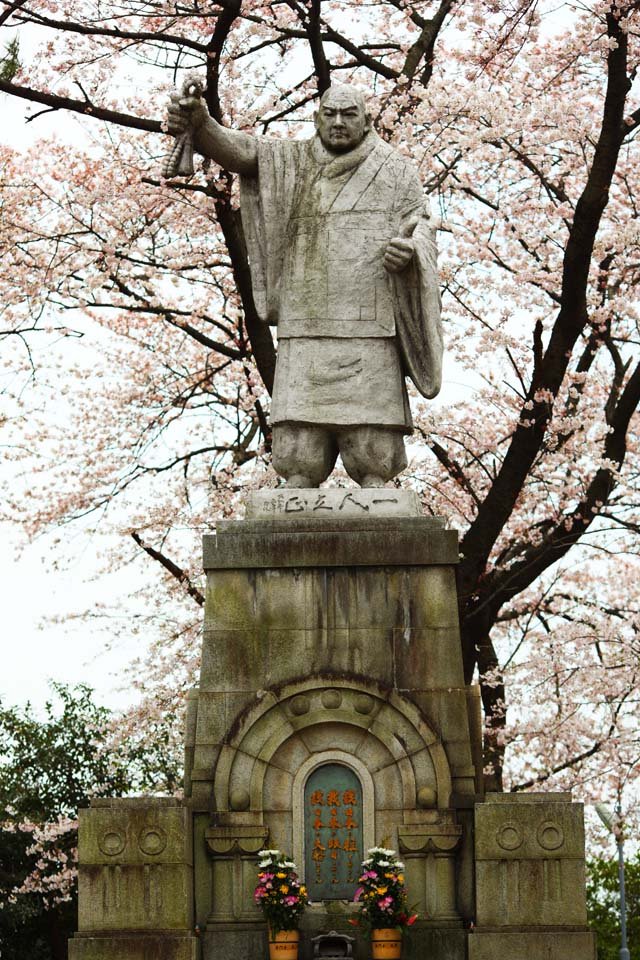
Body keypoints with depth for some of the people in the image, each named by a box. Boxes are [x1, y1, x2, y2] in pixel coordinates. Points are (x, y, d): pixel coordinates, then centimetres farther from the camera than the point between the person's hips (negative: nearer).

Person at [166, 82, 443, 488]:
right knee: (299, 459, -6)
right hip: (306, 329, 1)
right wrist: (199, 123, -27)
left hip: (369, 329, -1)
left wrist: (409, 251, -21)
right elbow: (240, 151, -5)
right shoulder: (293, 163, 12)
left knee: (372, 456, -7)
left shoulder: (396, 171, 12)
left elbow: (421, 227, 6)